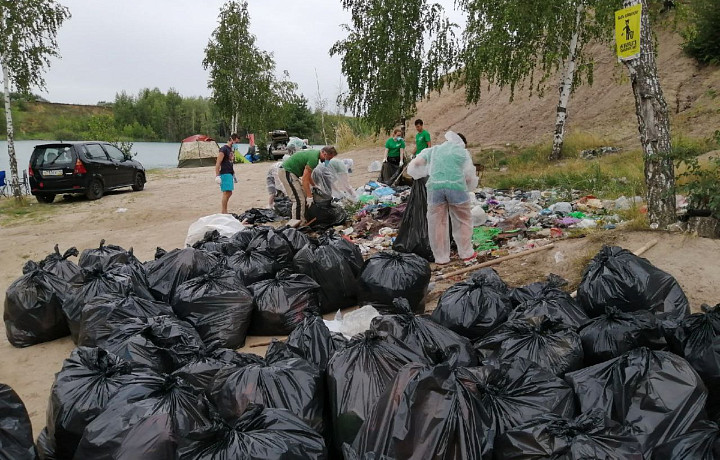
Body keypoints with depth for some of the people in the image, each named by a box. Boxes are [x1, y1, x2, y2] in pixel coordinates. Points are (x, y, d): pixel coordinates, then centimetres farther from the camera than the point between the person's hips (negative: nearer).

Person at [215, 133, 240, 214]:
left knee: (229, 193, 12)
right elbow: (218, 163, -16)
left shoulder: (231, 149, 17)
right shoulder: (224, 149, -11)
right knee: (226, 193, -10)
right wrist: (217, 175, -20)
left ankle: (224, 212, 19)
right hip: (225, 174, -10)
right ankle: (223, 212, -5)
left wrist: (233, 172, 22)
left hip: (230, 174, 10)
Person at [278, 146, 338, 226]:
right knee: (299, 200, -13)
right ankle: (297, 224, -12)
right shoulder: (314, 158, -22)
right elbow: (305, 180, -21)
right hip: (286, 172, -10)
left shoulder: (314, 153, 9)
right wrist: (309, 197, -17)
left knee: (304, 197, 10)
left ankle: (302, 221, 13)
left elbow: (308, 176, 18)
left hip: (289, 172, 10)